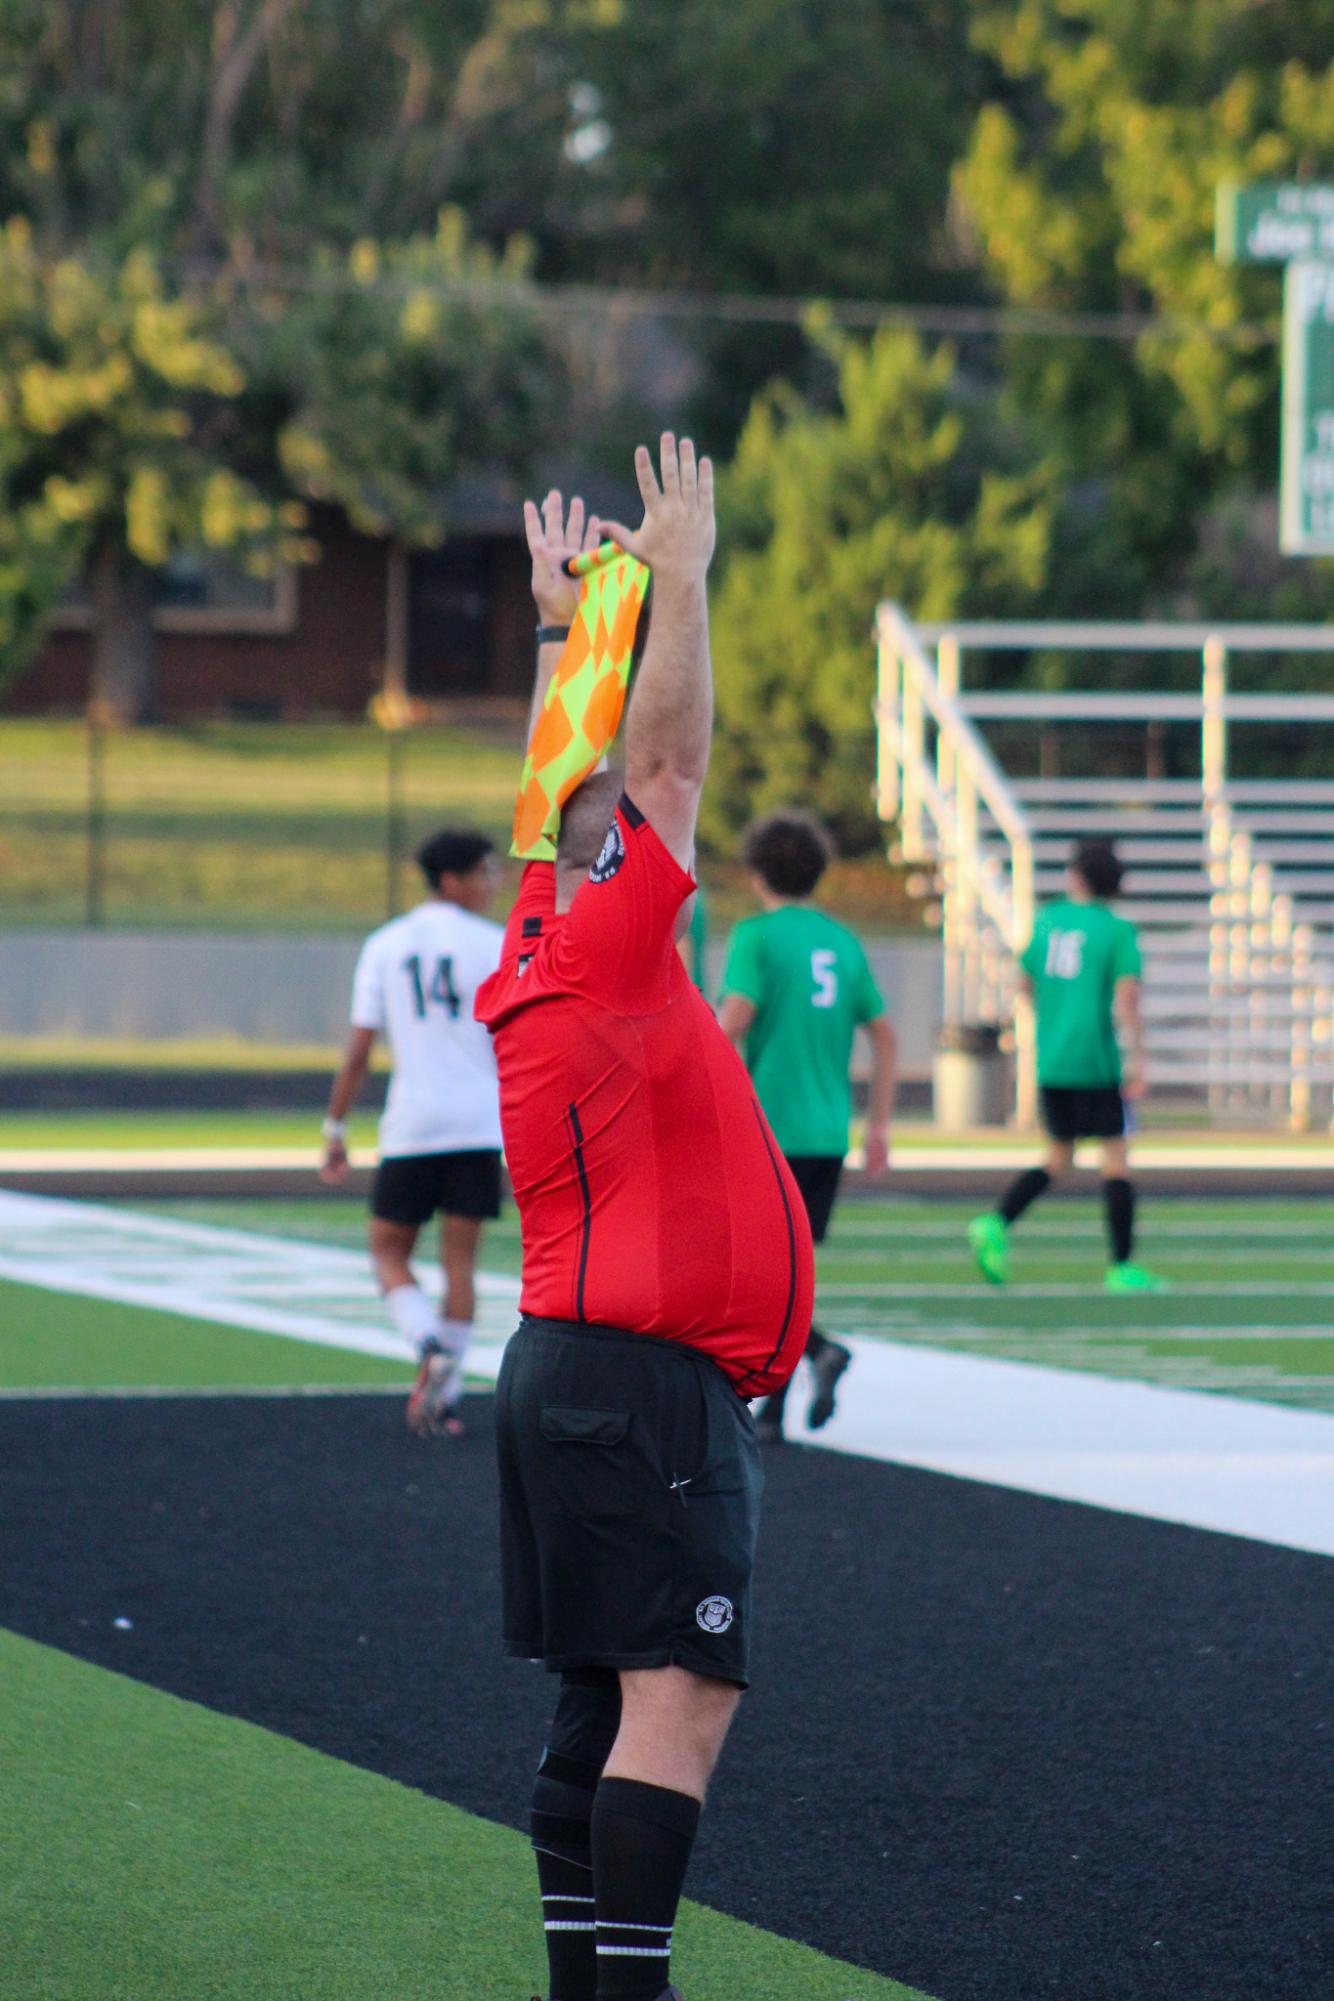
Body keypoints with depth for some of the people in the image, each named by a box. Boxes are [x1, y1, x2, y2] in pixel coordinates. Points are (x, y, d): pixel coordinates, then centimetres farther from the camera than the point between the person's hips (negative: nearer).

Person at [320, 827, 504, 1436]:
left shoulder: (385, 946, 4)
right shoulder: (494, 945, -1)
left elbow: (358, 1050, 2)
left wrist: (335, 1130, 8)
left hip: (410, 1126, 0)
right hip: (478, 1121, 0)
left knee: (389, 1254, 10)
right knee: (460, 1259, 6)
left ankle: (430, 1346, -16)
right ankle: (446, 1396, 3)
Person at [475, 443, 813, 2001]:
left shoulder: (544, 959, 13)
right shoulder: (606, 953, -10)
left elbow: (572, 782, 27)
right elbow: (666, 751, -11)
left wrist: (565, 620, 33)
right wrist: (678, 576, -4)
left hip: (583, 1373, 10)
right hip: (646, 1381, -10)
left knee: (611, 1707, 9)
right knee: (679, 1697, -14)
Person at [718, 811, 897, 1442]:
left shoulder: (757, 935, -6)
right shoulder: (841, 941, 11)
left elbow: (734, 1019, -17)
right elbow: (883, 1032, 13)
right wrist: (879, 1124, 19)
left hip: (765, 1125, -6)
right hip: (827, 1131, 6)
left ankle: (821, 1350, -22)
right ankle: (772, 1410, 13)